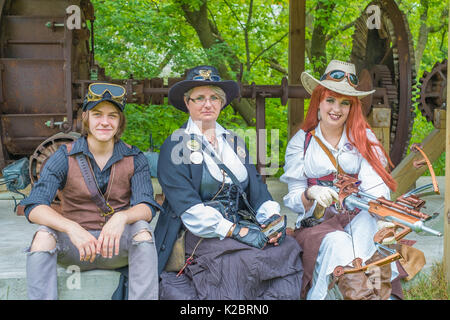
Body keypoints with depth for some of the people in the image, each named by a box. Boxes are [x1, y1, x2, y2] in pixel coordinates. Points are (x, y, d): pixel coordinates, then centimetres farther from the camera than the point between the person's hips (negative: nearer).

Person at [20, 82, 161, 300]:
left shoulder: (134, 159, 2)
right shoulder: (64, 157, -2)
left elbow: (146, 207, -11)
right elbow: (34, 207, -15)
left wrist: (122, 217, -36)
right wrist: (72, 228, -35)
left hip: (118, 246, 1)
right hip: (74, 246, 0)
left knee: (142, 229, -29)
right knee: (44, 233, -29)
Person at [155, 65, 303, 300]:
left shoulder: (234, 143, 20)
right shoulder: (175, 146, 1)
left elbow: (256, 188, 12)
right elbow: (188, 207, -11)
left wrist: (273, 217, -10)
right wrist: (237, 232, -20)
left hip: (242, 225, 5)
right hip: (199, 235, -5)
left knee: (288, 248, -22)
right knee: (246, 259, -32)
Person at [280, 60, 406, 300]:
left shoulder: (364, 139, 11)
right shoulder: (300, 143, 10)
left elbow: (376, 186, -4)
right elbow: (293, 198, 4)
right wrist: (311, 194, -20)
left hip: (359, 219, 1)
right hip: (317, 223, 0)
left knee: (367, 222, -34)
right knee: (337, 242, -34)